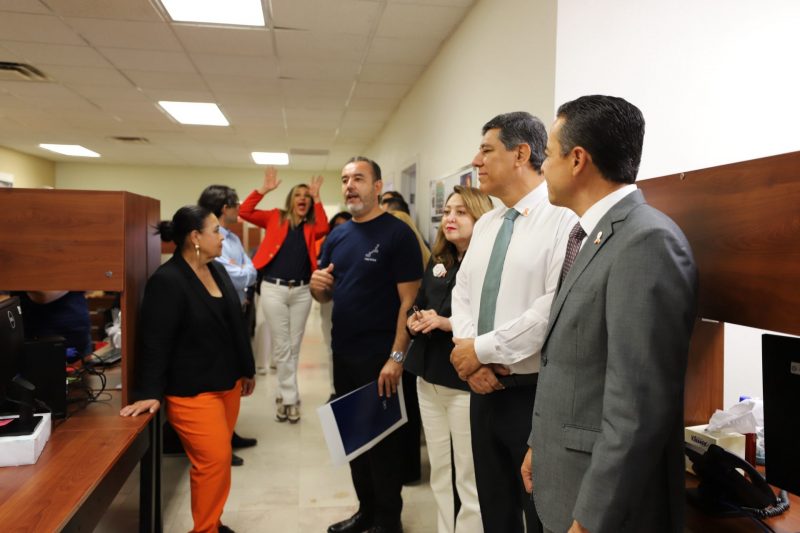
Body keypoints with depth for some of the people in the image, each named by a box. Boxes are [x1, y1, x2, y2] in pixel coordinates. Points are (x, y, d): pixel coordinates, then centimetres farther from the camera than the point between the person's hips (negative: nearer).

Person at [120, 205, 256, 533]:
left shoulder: (217, 270, 9)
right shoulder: (167, 281, -16)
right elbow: (154, 342, -18)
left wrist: (246, 369, 19)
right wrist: (149, 393, -20)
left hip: (226, 383, 8)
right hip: (192, 391, -8)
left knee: (218, 457, 14)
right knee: (213, 462, -7)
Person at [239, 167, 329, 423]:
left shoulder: (311, 226, 8)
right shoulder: (276, 218, 5)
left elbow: (324, 229, -15)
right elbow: (244, 212, -5)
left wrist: (317, 198, -14)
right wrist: (264, 189, -11)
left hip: (301, 291, 3)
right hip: (273, 289, -2)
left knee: (294, 347, 10)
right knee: (281, 347, 1)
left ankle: (283, 395, 24)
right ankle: (290, 399, 13)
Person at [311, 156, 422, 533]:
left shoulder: (397, 233, -11)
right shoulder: (337, 236, 9)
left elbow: (409, 301, -16)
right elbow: (325, 295, 15)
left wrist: (396, 357, -21)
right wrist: (317, 284, -8)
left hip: (380, 356, -7)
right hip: (343, 354, 7)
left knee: (383, 438, 7)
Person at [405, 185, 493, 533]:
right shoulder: (437, 263, 12)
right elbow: (418, 306, 18)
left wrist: (447, 323, -23)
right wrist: (414, 321, -3)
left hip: (466, 383, -7)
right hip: (429, 378, 7)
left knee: (469, 478, 4)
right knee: (440, 473, 18)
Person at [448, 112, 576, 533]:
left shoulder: (564, 218, -15)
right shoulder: (484, 224, 11)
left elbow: (556, 307, -23)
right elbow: (462, 293, 11)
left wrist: (483, 348, -16)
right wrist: (467, 349, -7)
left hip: (537, 393, -7)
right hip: (484, 388, 7)